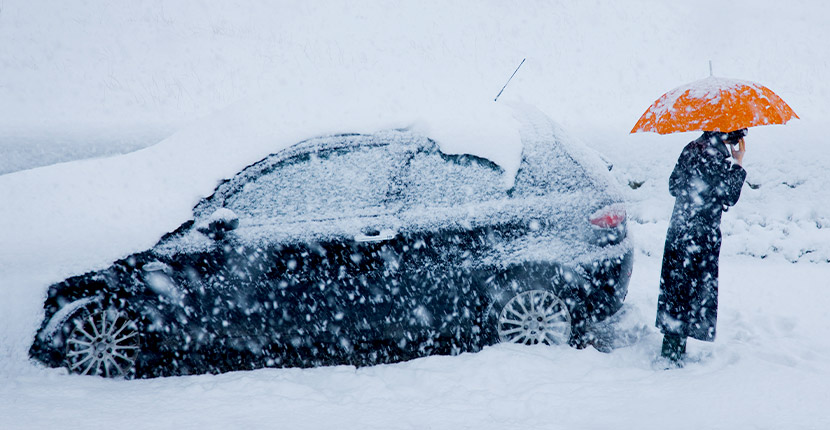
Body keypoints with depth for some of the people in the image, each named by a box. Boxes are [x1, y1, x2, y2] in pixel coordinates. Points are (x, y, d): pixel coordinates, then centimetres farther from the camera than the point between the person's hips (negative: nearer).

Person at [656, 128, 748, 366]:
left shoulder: (692, 147, 9)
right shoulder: (716, 154, -15)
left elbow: (674, 186, 15)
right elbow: (729, 197, -14)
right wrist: (738, 163, -5)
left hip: (678, 232, 8)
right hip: (701, 237, -8)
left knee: (676, 288, 14)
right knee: (693, 291, 0)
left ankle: (670, 350, 22)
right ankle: (674, 355, 4)